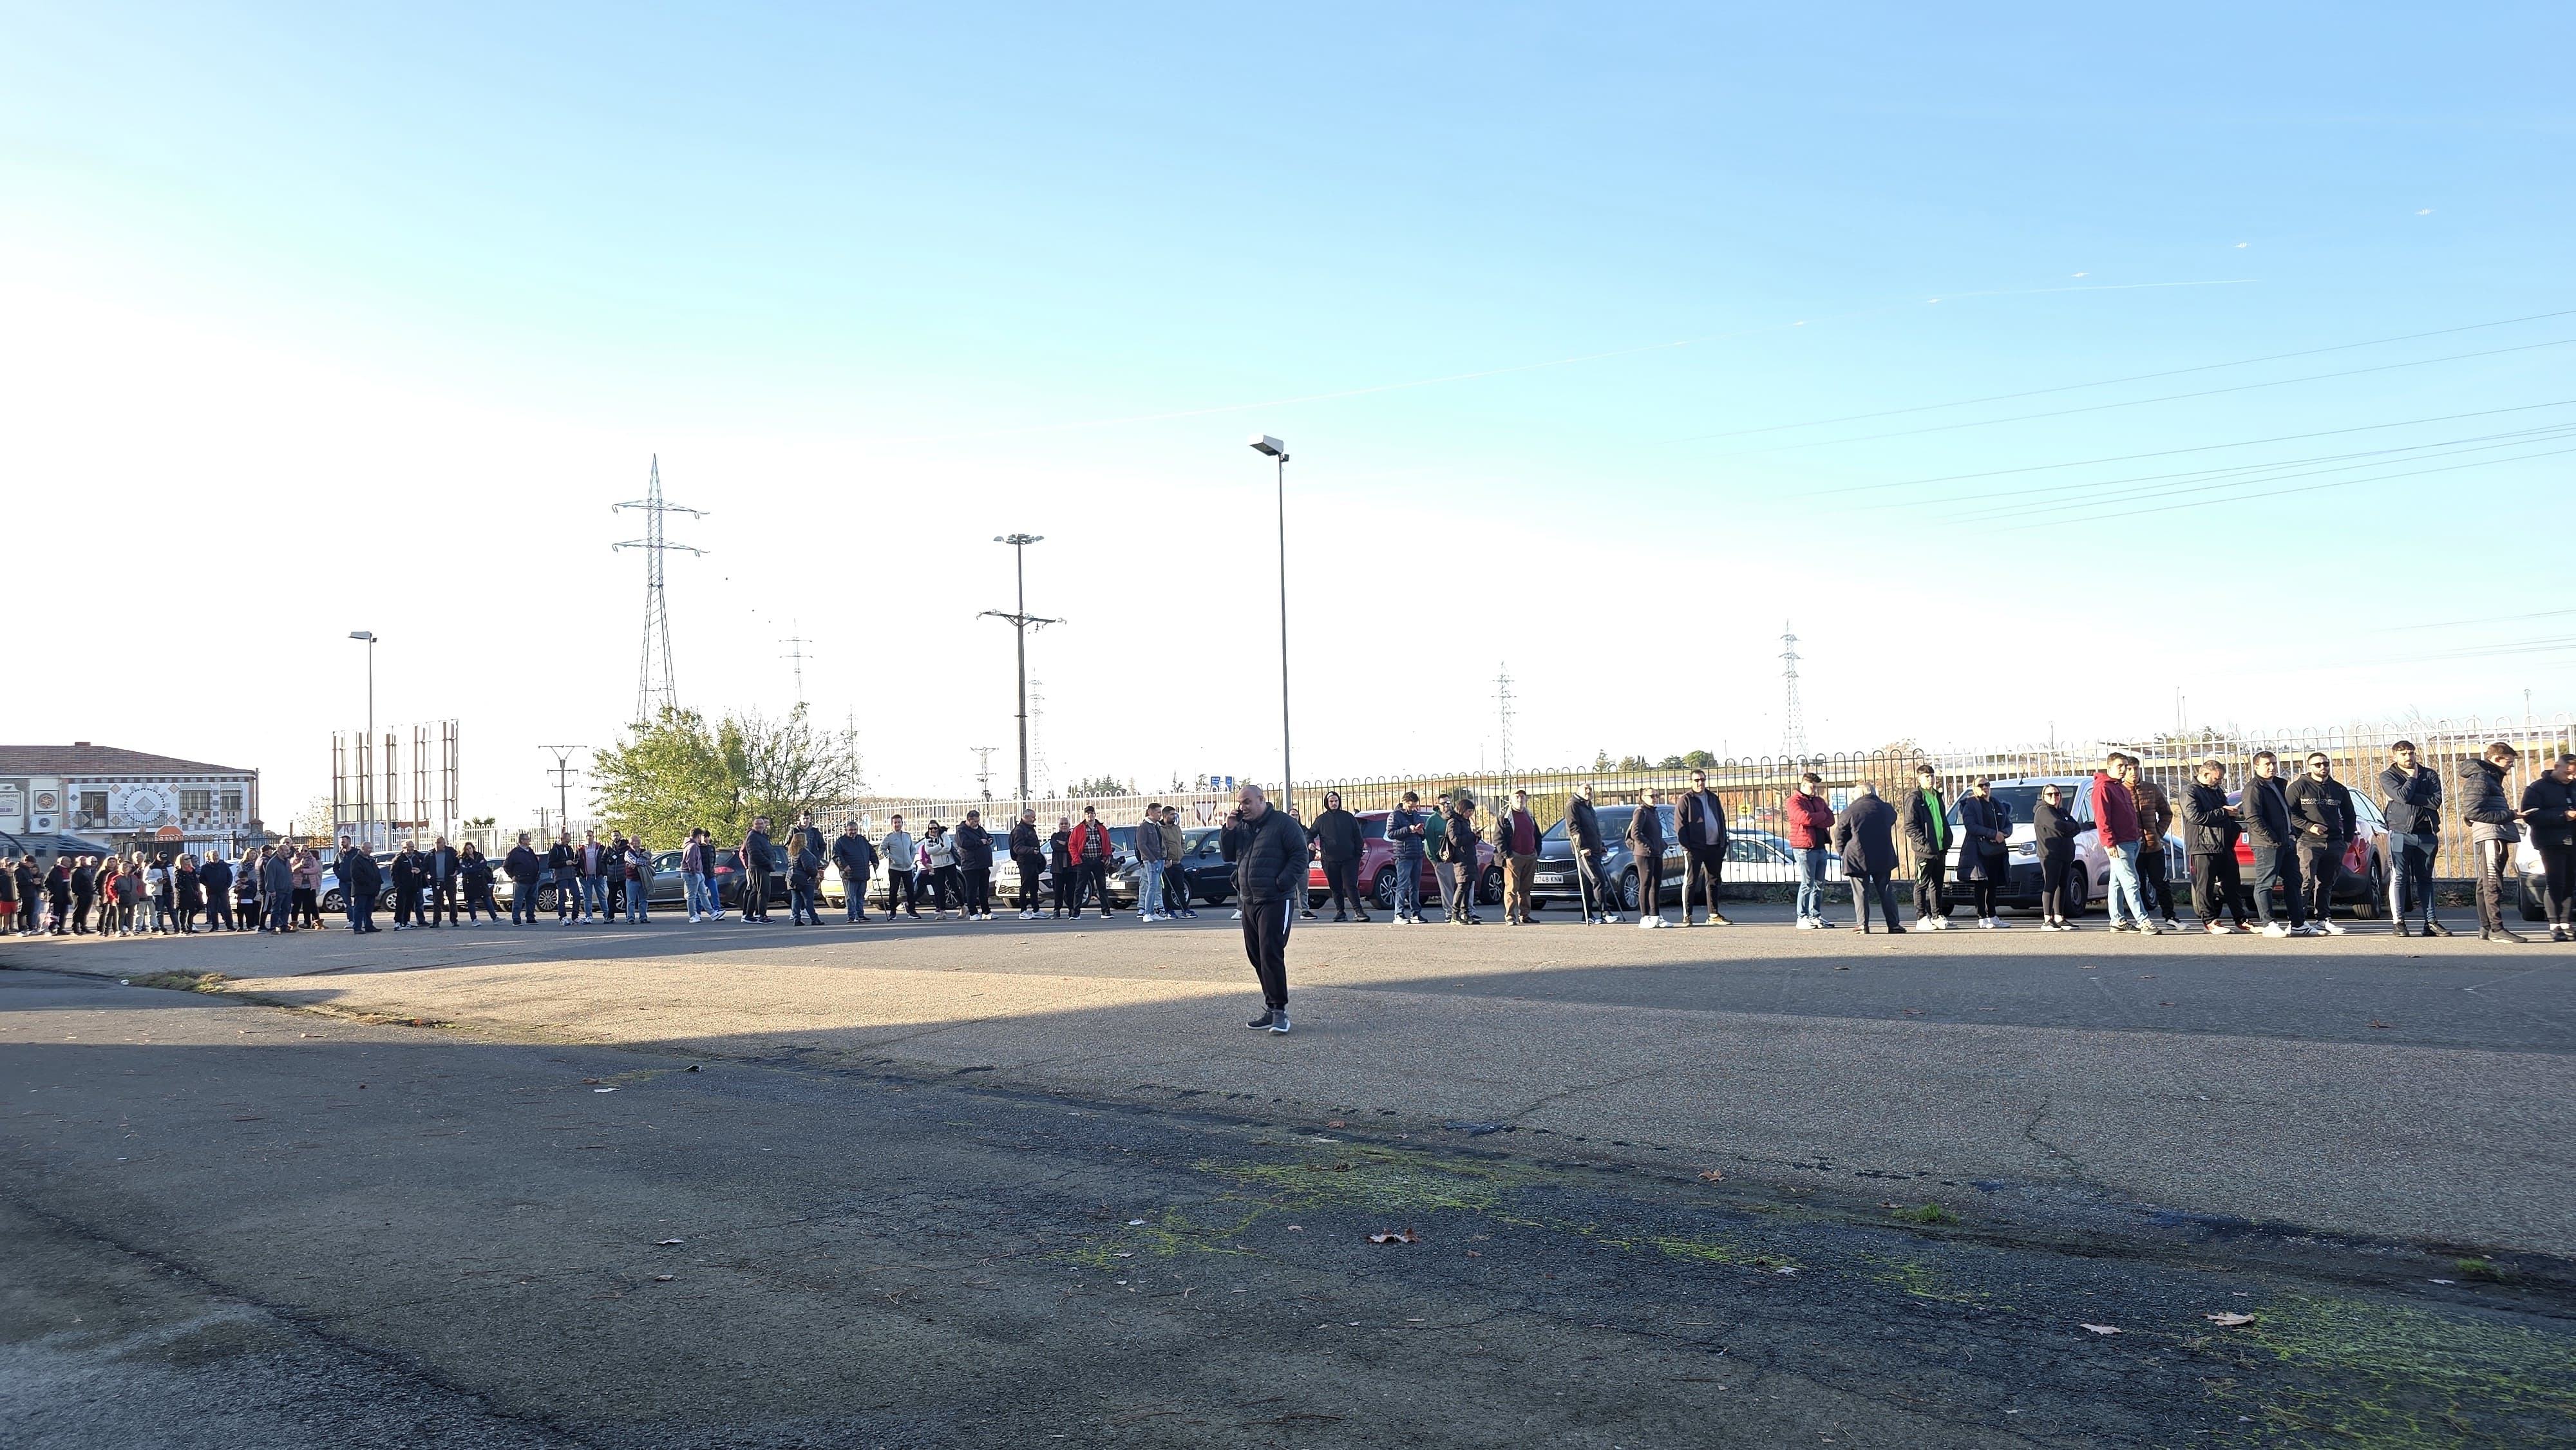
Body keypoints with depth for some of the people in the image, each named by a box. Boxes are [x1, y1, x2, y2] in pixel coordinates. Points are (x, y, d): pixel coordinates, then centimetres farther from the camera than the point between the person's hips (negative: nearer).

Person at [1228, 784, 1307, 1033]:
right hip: (1249, 901, 8)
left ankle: (1279, 1010, -8)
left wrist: (1283, 882, -19)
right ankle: (1271, 1007, 16)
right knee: (1256, 956, 9)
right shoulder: (1242, 827, 15)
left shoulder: (1283, 823, -6)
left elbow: (1300, 854, -10)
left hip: (1275, 901, -8)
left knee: (1271, 954, -13)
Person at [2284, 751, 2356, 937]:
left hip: (2334, 843, 5)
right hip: (2308, 842, -5)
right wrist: (2308, 826, -16)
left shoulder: (2339, 789, 17)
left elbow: (2349, 816, 25)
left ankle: (2323, 918, 14)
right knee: (2306, 881, -12)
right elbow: (2289, 813, -5)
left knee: (2326, 883, 9)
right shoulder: (2299, 787, 1)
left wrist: (2348, 840, 16)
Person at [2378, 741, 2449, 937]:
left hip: (2426, 834, 3)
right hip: (2400, 833, -3)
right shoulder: (2387, 777, 4)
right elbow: (2403, 796, -14)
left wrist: (2411, 797, -12)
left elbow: (2436, 801, -4)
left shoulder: (2429, 775, 11)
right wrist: (2413, 777, 0)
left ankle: (2431, 922, 9)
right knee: (2399, 878, -4)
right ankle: (2399, 922, -1)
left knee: (2425, 879, 8)